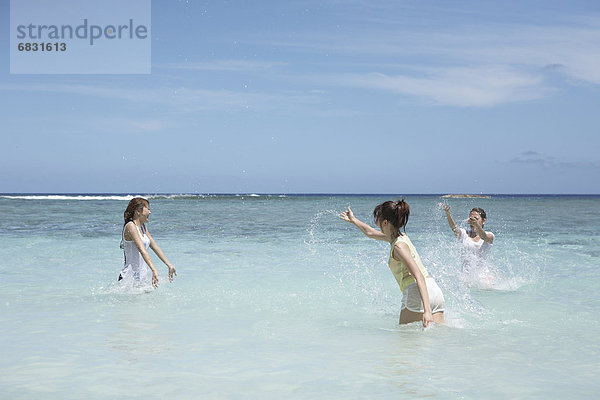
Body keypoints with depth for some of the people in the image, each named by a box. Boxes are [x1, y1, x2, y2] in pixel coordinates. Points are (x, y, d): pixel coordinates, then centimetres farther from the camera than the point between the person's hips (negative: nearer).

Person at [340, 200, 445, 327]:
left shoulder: (399, 245, -9)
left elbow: (419, 276, -20)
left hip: (417, 293, -9)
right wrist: (353, 220, 55)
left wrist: (426, 310, -29)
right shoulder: (401, 236, 18)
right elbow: (370, 233, 39)